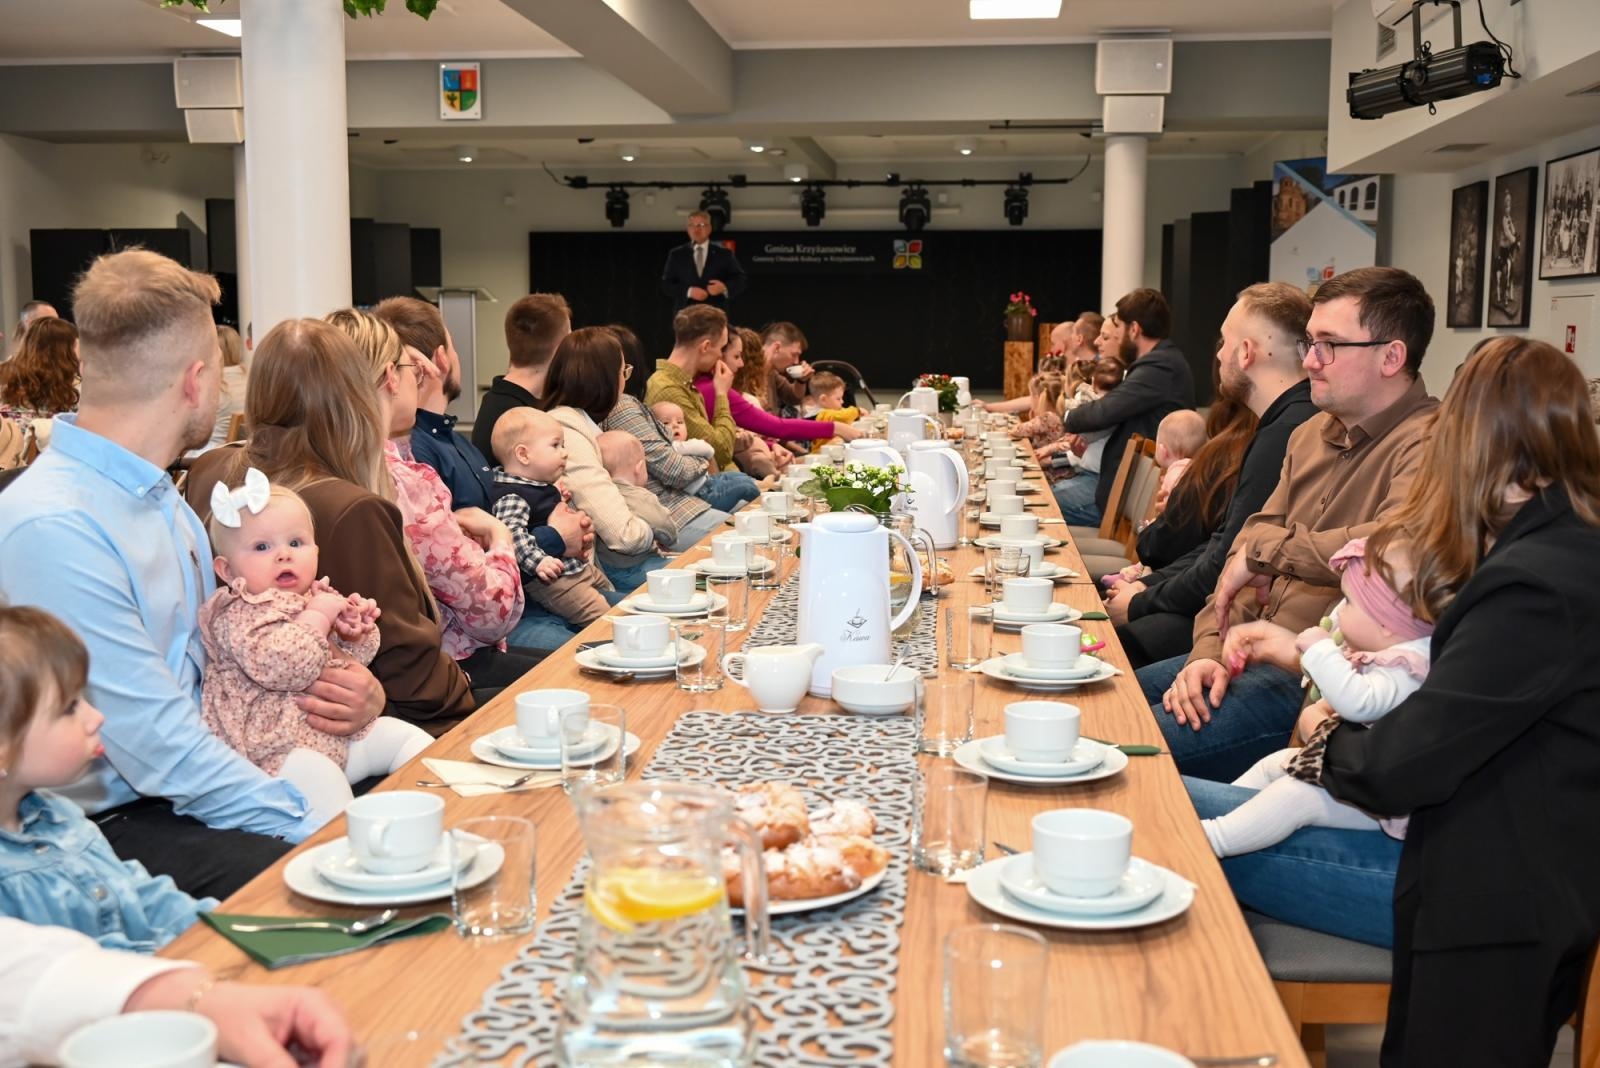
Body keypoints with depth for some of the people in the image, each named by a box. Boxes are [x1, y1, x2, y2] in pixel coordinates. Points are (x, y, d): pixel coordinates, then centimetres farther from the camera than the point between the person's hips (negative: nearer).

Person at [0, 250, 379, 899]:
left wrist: (343, 692, -4)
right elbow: (164, 753, -22)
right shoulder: (53, 528, -21)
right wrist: (322, 831, -19)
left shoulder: (159, 496, 9)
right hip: (117, 821, -8)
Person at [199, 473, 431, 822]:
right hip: (276, 748, -9)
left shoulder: (317, 599, 14)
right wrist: (317, 616, -20)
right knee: (317, 777, -36)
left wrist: (356, 634, 1)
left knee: (407, 737, 6)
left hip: (341, 727, 9)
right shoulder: (239, 614, -11)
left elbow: (348, 662, 25)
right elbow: (281, 666, -29)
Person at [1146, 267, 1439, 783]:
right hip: (1260, 651, 9)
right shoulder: (1311, 435, 14)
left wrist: (1266, 547, -21)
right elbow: (1248, 547, 12)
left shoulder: (1427, 444, -17)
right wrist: (1209, 651, -4)